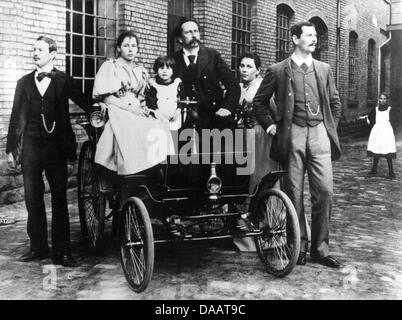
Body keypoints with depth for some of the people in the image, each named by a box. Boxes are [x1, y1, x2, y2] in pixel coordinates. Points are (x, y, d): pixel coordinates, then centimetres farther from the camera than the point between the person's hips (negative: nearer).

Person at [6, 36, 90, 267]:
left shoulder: (64, 81, 3)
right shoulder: (25, 82, 12)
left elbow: (87, 104, 4)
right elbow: (16, 117, 11)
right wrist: (11, 148, 8)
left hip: (56, 147, -3)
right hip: (30, 147, 3)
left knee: (59, 200, 1)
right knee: (33, 200, 7)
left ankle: (61, 252, 6)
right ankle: (38, 247, 18)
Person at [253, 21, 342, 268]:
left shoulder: (324, 69, 14)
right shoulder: (278, 71, 4)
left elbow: (335, 103, 21)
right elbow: (259, 101, 11)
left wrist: (331, 128, 12)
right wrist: (271, 125, 2)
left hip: (319, 134, 3)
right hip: (292, 136, -2)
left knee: (325, 192, -3)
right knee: (295, 195, 2)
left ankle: (320, 249, 8)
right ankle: (299, 247, 15)